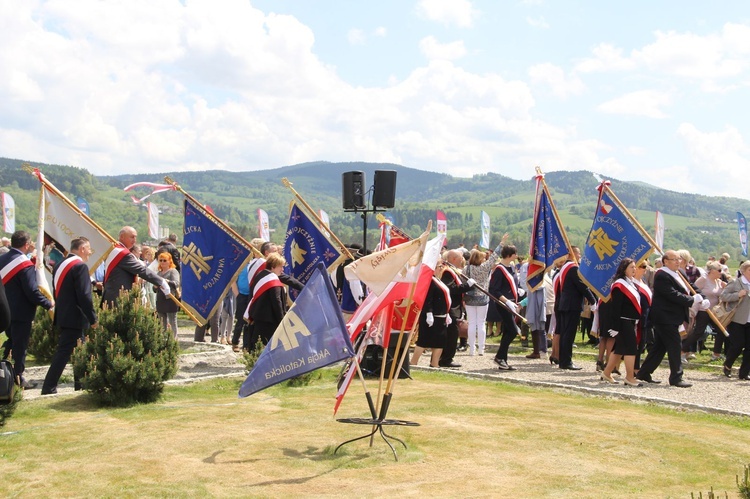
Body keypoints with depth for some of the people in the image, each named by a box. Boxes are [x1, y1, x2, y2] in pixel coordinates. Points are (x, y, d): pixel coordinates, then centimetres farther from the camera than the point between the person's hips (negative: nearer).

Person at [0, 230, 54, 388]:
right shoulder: (25, 264, -19)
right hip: (21, 313, -8)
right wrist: (48, 304, -10)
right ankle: (18, 378, 6)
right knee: (20, 346, 1)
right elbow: (32, 291, -22)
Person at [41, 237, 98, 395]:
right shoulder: (80, 266, -16)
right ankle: (48, 388, -6)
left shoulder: (60, 265, 13)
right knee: (63, 352, -6)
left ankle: (81, 384, 22)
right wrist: (93, 318, -14)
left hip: (63, 315, 9)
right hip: (74, 318, -9)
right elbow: (84, 295, -20)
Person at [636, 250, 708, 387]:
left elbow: (689, 289, 18)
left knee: (659, 347, 13)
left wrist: (701, 301, 3)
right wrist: (692, 300, -19)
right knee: (675, 346, -6)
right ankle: (676, 377, 1)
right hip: (665, 318, -10)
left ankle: (644, 373, 20)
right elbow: (673, 295, -25)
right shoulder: (662, 276, -18)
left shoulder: (677, 274, 15)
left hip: (671, 318, 10)